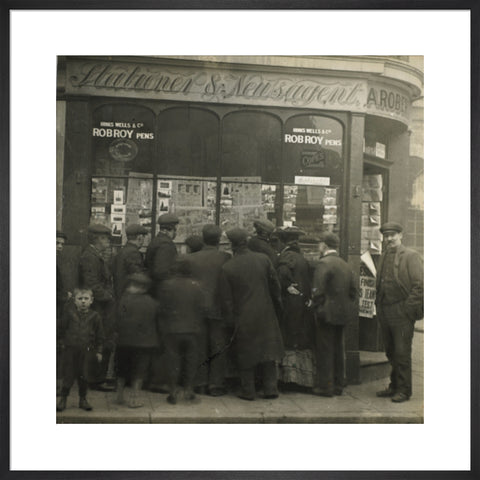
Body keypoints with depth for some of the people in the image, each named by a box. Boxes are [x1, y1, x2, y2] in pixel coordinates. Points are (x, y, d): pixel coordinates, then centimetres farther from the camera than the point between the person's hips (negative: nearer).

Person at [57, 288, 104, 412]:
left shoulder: (95, 316, -2)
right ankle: (63, 399, 17)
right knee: (68, 375, 2)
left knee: (83, 376, 5)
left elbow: (99, 335, 6)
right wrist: (61, 341, 12)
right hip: (70, 349, 0)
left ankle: (83, 399, 20)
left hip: (85, 350, 0)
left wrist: (98, 351, 6)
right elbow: (60, 328, 10)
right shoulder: (69, 313, -4)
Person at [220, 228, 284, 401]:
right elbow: (275, 285, 5)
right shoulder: (263, 259, -4)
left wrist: (230, 320, 3)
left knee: (245, 354, 9)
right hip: (265, 315, 2)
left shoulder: (227, 268, -10)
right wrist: (277, 302, 20)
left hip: (243, 318, -2)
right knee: (267, 350, 12)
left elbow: (226, 299, -7)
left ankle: (248, 391, 12)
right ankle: (271, 388, 12)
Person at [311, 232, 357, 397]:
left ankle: (325, 386, 5)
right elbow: (353, 290, 14)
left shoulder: (324, 264, -14)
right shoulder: (345, 265, 11)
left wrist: (318, 310, -10)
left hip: (327, 314, -8)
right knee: (338, 349, 15)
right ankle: (338, 385, 22)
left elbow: (318, 291, -19)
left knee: (324, 350, 0)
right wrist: (349, 307, 17)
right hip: (342, 313, 8)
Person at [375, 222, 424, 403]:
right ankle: (394, 386, 25)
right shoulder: (384, 257, 15)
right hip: (385, 313, 7)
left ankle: (404, 390, 6)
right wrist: (379, 305, 12)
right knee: (391, 352, 14)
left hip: (402, 313, -7)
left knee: (402, 353, -3)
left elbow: (419, 285, -11)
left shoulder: (411, 256, -6)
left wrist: (408, 308, -14)